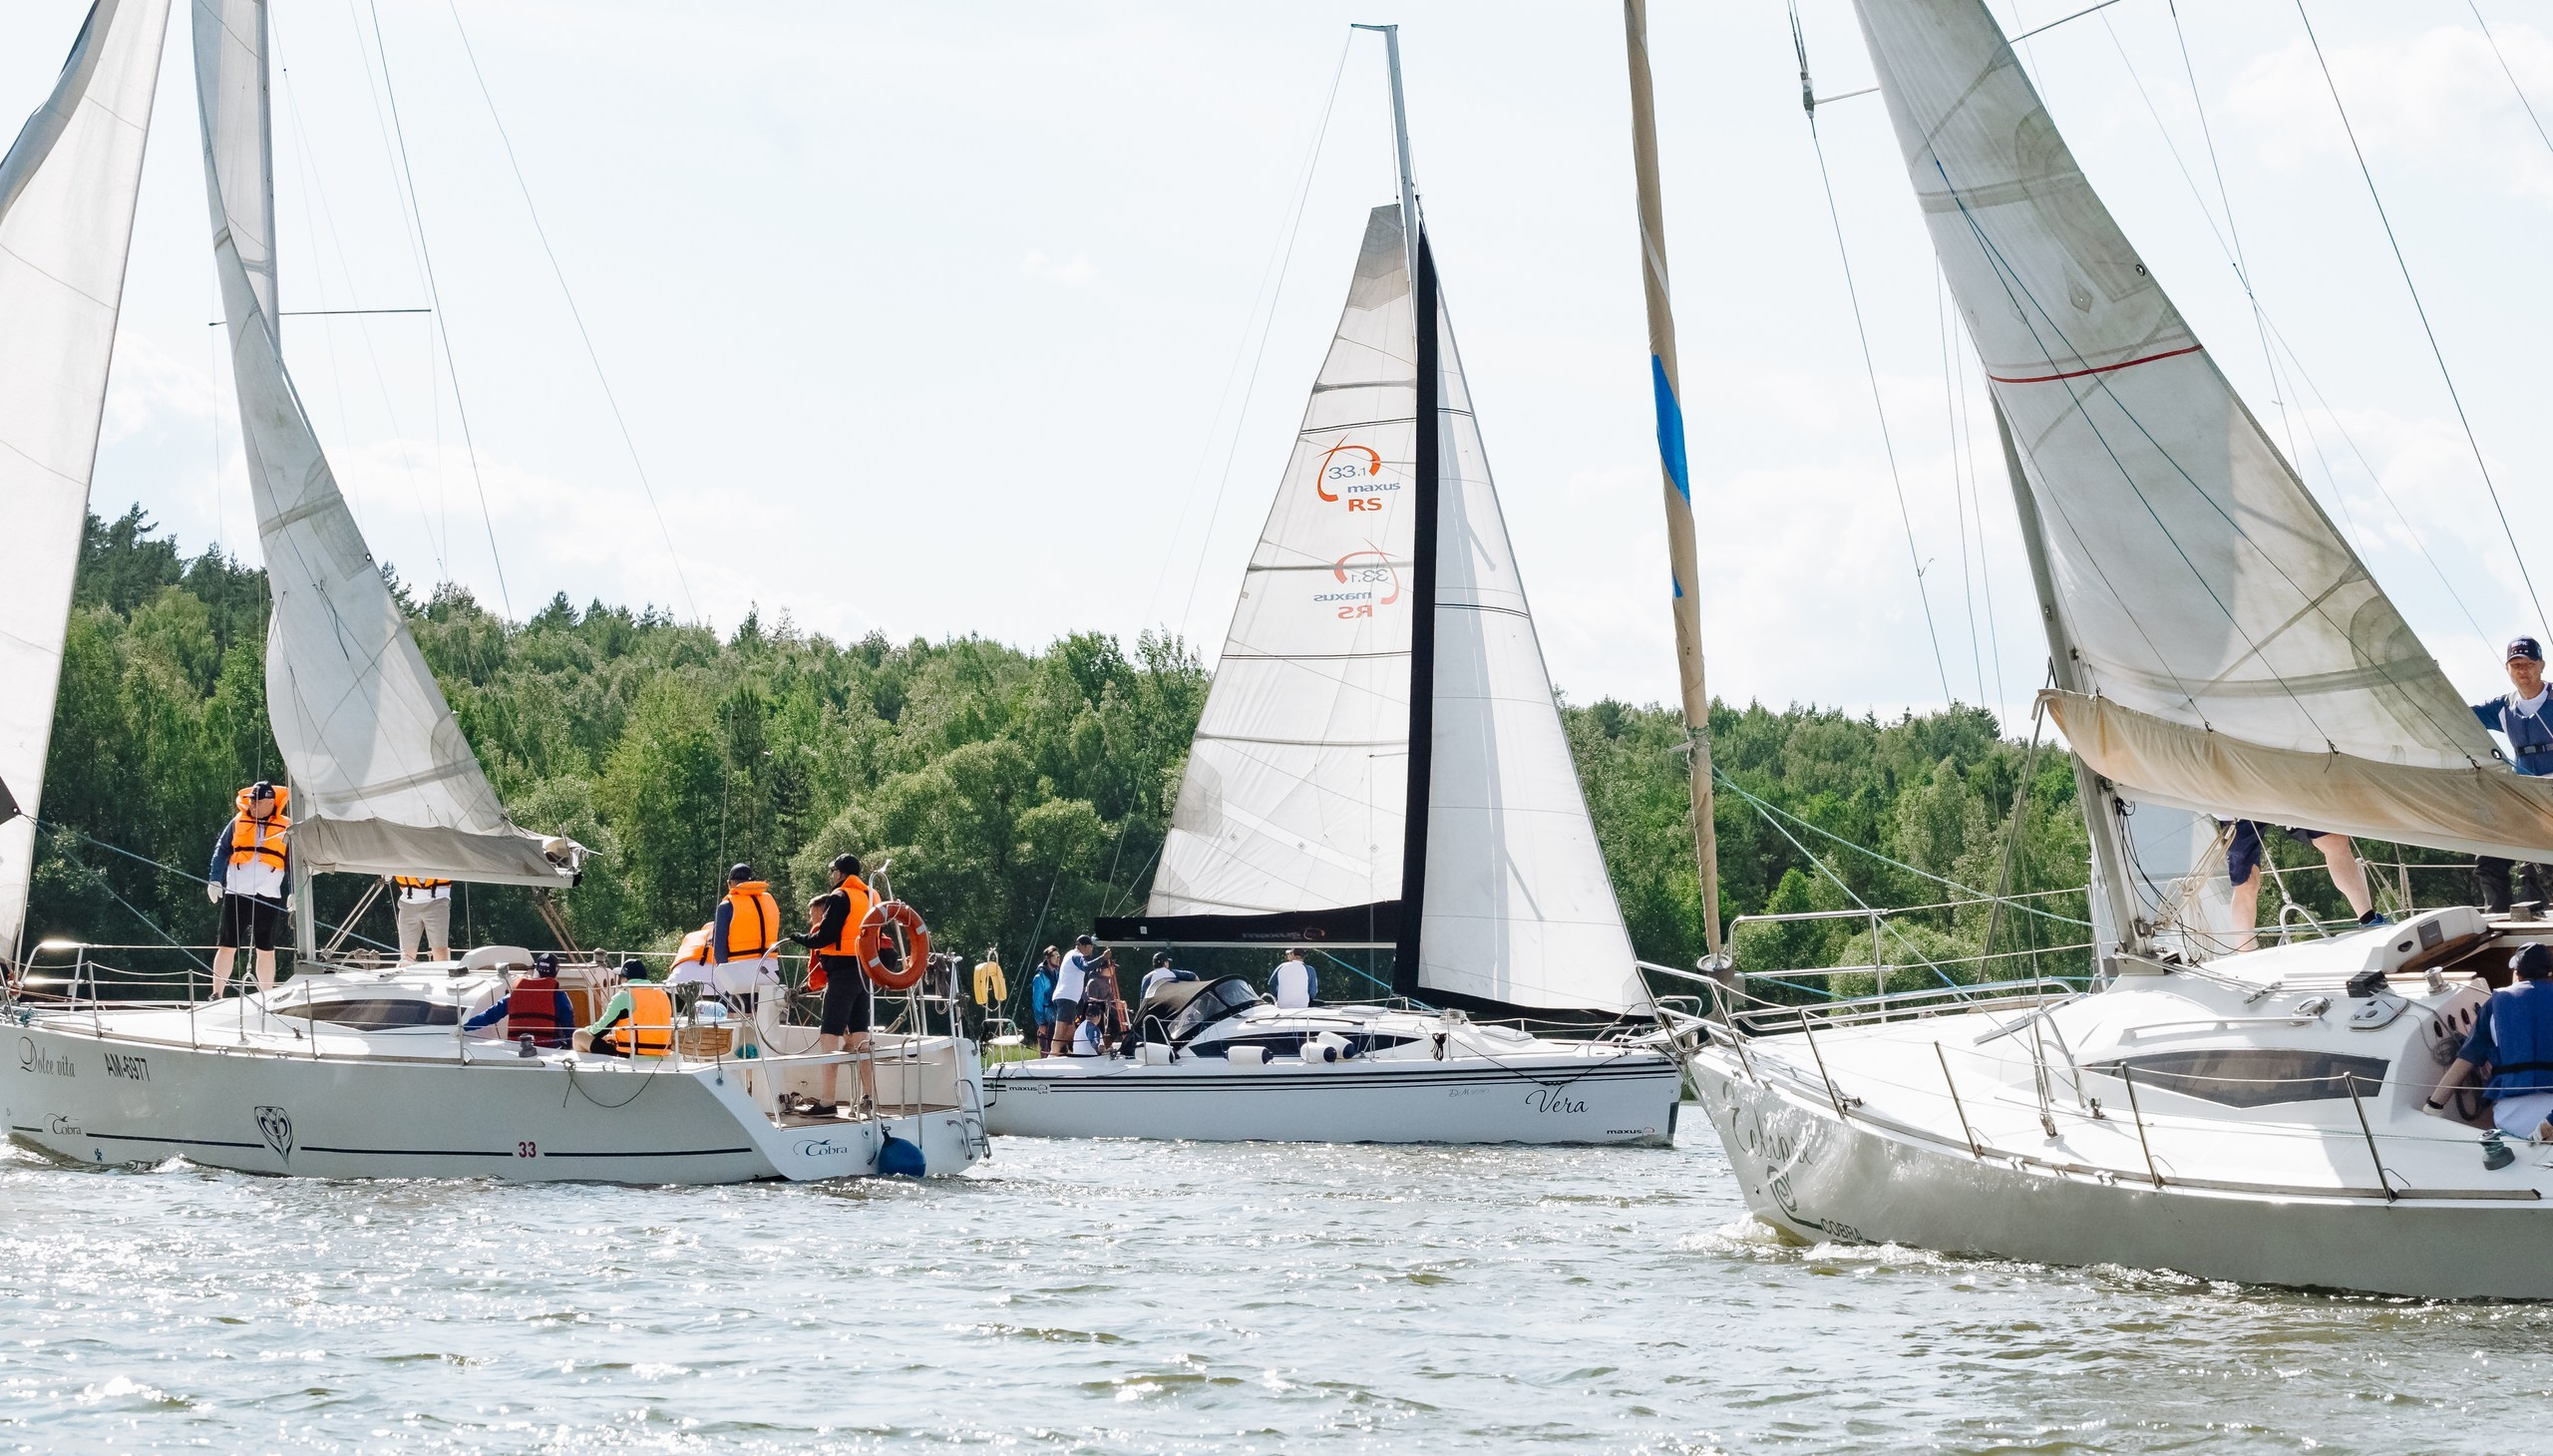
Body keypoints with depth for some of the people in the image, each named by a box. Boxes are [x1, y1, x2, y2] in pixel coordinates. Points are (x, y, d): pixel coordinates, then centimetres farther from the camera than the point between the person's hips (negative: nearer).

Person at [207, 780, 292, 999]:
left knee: (265, 949, 7)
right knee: (227, 946, -1)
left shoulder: (285, 828, 7)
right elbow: (221, 852, 9)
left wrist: (293, 892, 2)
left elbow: (293, 863, 11)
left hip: (268, 897, 0)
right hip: (236, 893, 0)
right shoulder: (238, 823, 8)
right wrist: (214, 881, -1)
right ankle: (216, 995, 1)